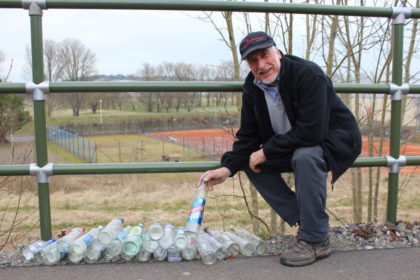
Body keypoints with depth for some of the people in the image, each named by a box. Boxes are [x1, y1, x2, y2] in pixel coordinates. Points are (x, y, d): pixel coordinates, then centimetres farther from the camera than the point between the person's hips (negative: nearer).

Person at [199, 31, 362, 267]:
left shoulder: (309, 75, -27)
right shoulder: (253, 87, -5)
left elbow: (311, 132, -34)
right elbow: (248, 136, -2)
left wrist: (267, 151, -26)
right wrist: (228, 168, -16)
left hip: (336, 140, -7)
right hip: (293, 147, 7)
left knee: (305, 157, -36)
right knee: (253, 163, -7)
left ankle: (316, 240, -21)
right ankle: (305, 223, -1)